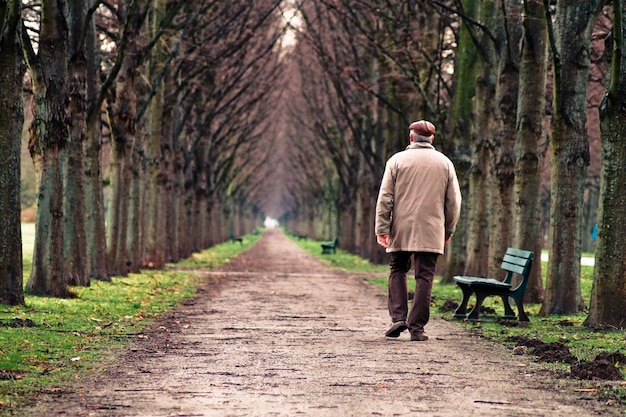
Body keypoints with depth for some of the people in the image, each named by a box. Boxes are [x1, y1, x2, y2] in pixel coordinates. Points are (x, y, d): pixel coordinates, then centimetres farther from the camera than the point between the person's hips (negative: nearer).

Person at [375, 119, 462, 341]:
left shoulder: (397, 160, 2)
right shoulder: (444, 163, 7)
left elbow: (385, 198, -2)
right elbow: (454, 201, 9)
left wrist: (382, 228, 0)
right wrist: (449, 230, 17)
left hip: (401, 230, 0)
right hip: (431, 231, 0)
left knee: (397, 271, 14)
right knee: (424, 277, 2)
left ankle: (399, 316, 0)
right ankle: (417, 327, 0)